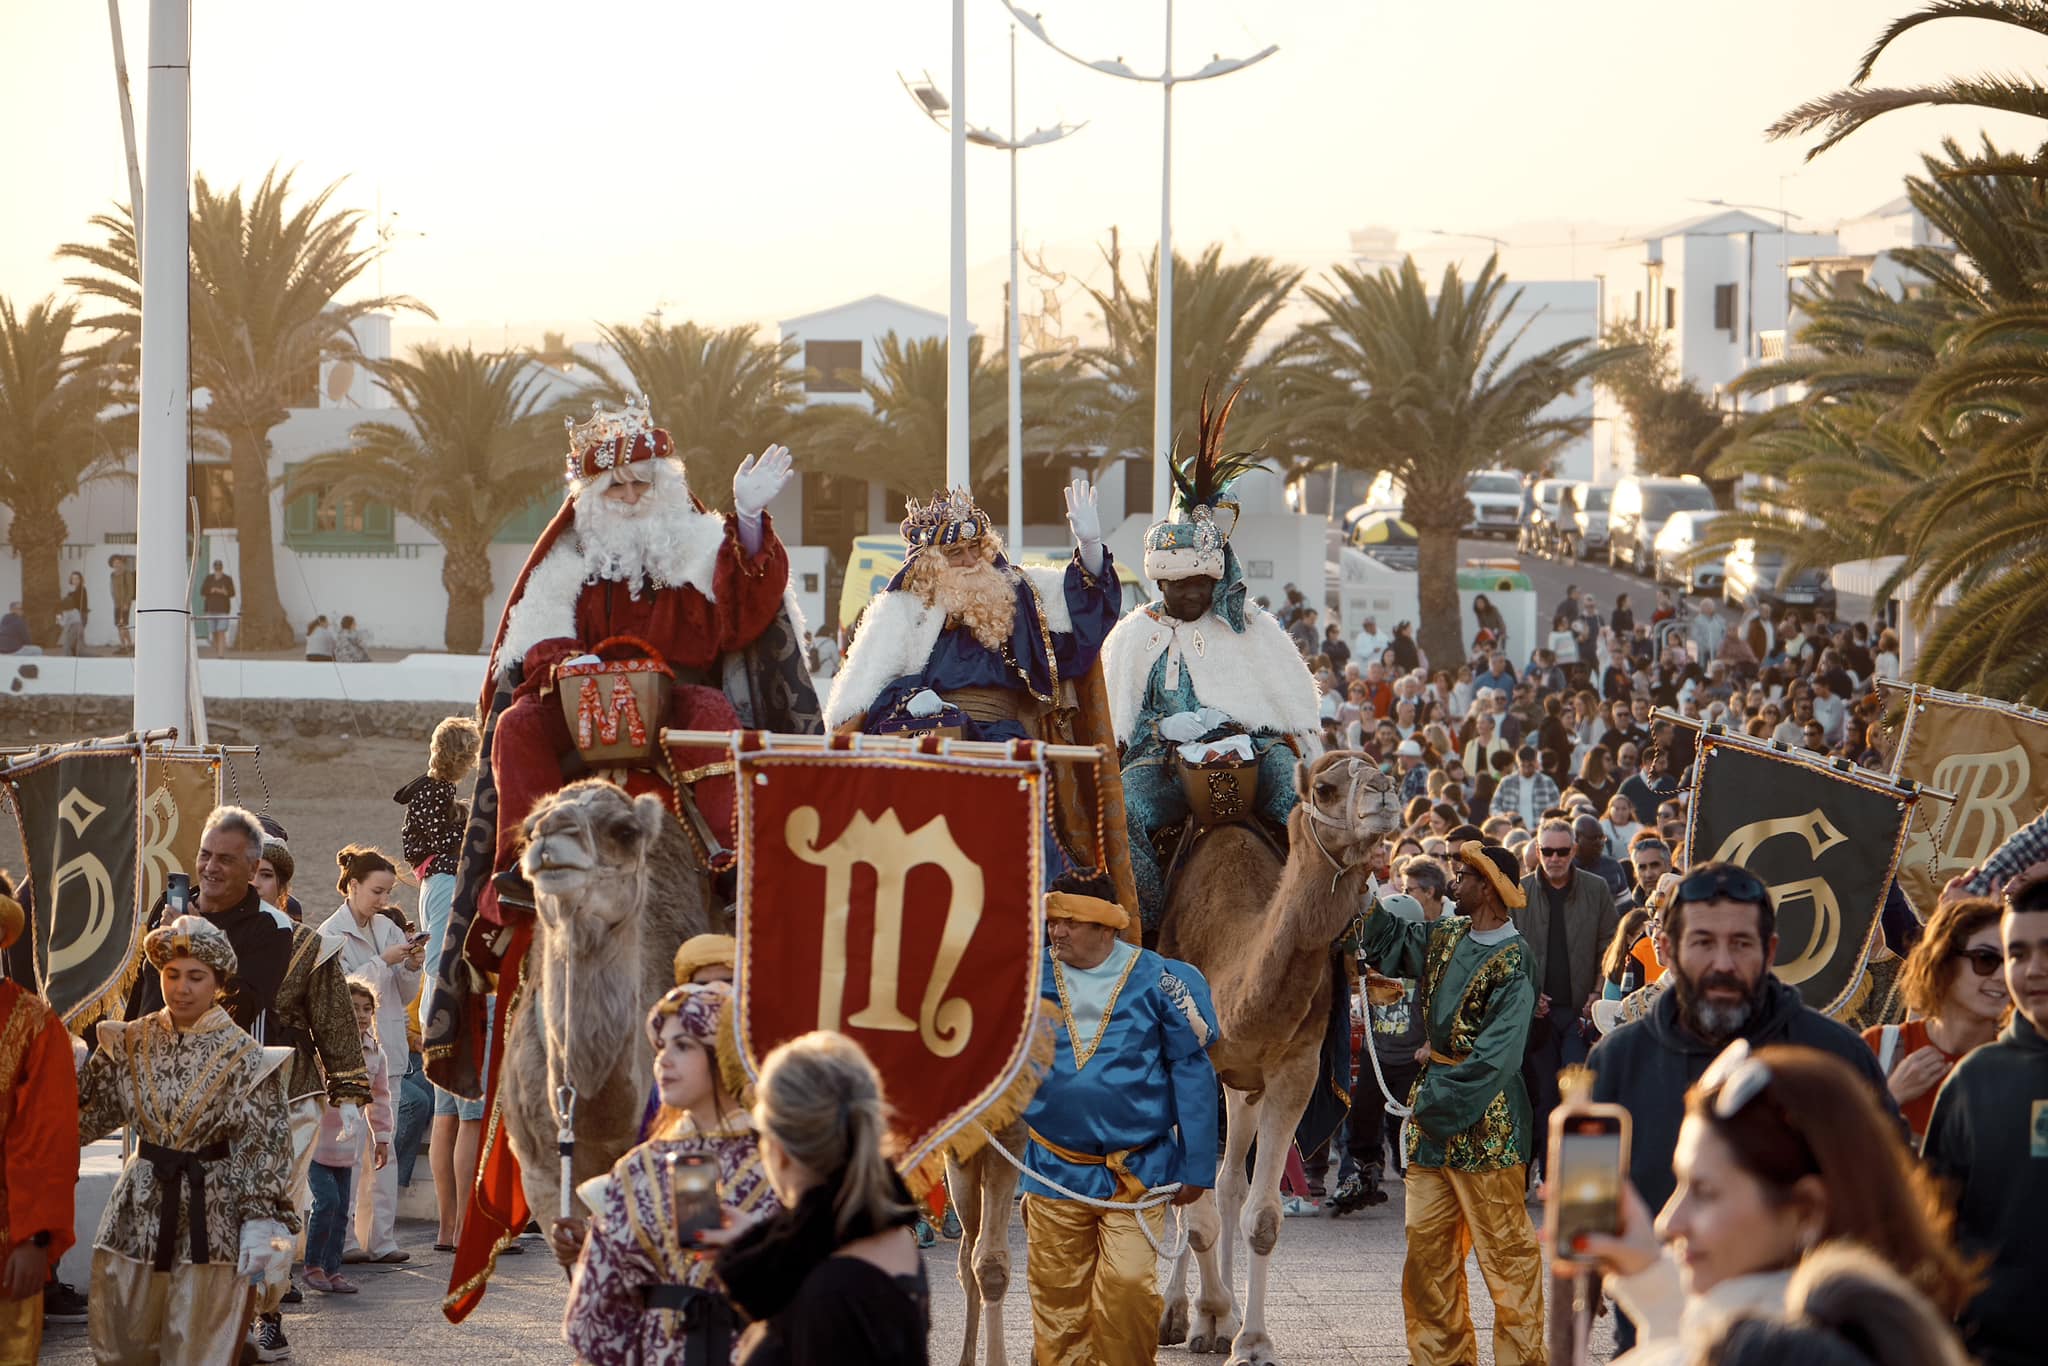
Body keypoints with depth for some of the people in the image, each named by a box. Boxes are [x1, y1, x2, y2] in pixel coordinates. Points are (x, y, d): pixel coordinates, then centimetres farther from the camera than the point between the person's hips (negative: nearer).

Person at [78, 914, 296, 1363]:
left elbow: (264, 1151, -8)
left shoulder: (245, 1058, -6)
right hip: (139, 1208, 3)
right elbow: (87, 1114, 5)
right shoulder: (129, 1044, 4)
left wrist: (263, 1223, -15)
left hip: (210, 1219, -3)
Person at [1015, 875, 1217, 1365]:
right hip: (1054, 1171, 3)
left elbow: (1193, 1072, 1)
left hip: (1137, 1171, -3)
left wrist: (1196, 1167, 0)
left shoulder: (1156, 980, -4)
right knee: (1057, 1298, 4)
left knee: (1129, 1285, -12)